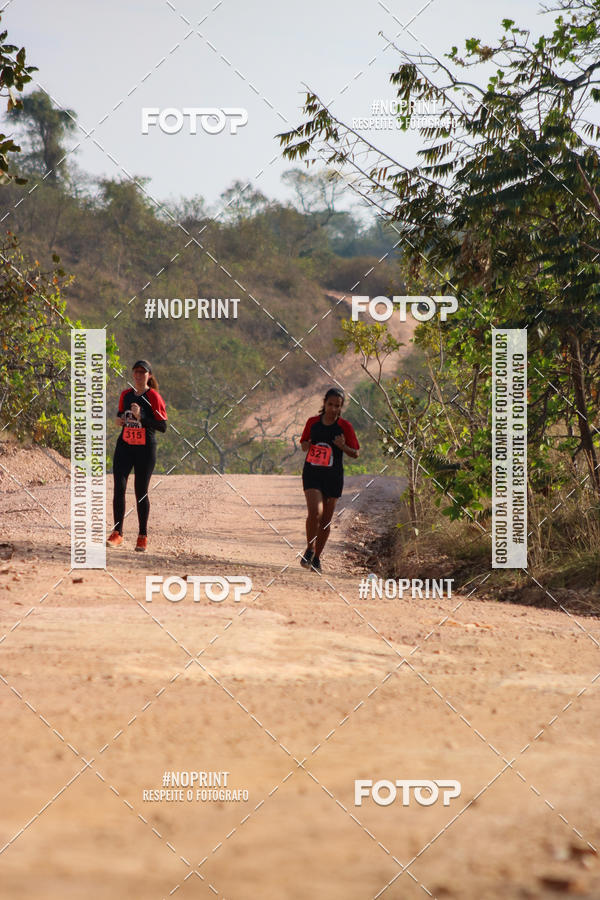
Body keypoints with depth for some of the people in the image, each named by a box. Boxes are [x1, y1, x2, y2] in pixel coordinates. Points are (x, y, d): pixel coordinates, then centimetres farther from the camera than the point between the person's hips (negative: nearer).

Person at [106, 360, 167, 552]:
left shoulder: (154, 397, -6)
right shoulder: (125, 395, 10)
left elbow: (162, 426, -11)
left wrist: (141, 417, -22)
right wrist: (119, 420, 3)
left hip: (145, 449, -4)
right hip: (124, 446, 4)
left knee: (141, 492, 3)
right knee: (119, 487, -10)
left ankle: (143, 536, 16)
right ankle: (117, 533, -7)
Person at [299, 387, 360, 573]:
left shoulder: (345, 427, -1)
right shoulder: (313, 422, 4)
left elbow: (355, 454, 4)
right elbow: (304, 444, 17)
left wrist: (343, 446, -17)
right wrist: (307, 446, -7)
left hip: (333, 477, 0)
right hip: (312, 474, 0)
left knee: (326, 520, 6)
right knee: (315, 512, -21)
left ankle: (316, 557, 21)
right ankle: (309, 549, -2)